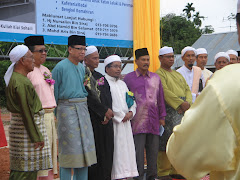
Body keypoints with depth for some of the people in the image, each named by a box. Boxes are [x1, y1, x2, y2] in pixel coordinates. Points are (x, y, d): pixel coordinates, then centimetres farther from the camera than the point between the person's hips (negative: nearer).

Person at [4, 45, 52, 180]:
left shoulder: (17, 78, 12)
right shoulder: (20, 82, -20)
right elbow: (26, 111, -21)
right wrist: (36, 137, -18)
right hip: (26, 128, -10)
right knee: (25, 168, -4)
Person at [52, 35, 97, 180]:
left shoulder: (82, 68, 14)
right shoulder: (60, 67, -7)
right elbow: (54, 92, -5)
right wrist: (55, 113, -4)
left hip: (83, 108, 7)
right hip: (67, 108, -7)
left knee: (85, 145, 7)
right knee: (69, 147, -5)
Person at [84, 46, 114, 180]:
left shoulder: (100, 76, 17)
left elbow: (108, 96, 11)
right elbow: (89, 98, -14)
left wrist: (108, 113, -4)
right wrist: (105, 110, -12)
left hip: (105, 119, 7)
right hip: (91, 119, -7)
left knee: (106, 152, 6)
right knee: (94, 151, -4)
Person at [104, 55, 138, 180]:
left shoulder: (122, 84, 21)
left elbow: (132, 101, 21)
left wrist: (131, 113, 1)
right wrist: (120, 116, -10)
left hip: (125, 122, 7)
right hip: (112, 123, -7)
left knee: (126, 149, 4)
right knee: (115, 150, -9)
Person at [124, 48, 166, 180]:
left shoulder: (155, 78, 13)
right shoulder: (128, 78, 4)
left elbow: (160, 98, 15)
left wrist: (162, 117, 12)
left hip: (153, 121, 3)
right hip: (138, 122, -3)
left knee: (153, 150, 7)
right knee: (138, 152, -3)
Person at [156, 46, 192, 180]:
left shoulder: (178, 74, 24)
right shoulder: (159, 74, -1)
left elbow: (187, 89, 16)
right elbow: (166, 92, -14)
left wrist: (188, 102, -4)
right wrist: (180, 103, -18)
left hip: (183, 110, 8)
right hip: (168, 111, -7)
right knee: (166, 141, -8)